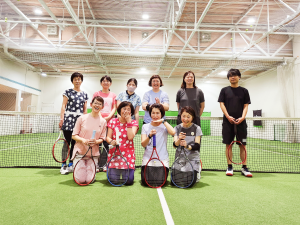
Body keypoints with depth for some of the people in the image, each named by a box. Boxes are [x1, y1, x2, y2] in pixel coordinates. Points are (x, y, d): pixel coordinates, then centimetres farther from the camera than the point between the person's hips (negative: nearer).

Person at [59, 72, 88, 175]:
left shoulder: (84, 94, 14)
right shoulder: (68, 92, 6)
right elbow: (63, 106, 0)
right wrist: (61, 119, -10)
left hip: (79, 120, 3)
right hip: (68, 119, -3)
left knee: (75, 143, 7)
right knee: (67, 142, -3)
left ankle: (71, 165, 17)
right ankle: (63, 165, 6)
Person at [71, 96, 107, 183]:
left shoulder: (103, 121, 1)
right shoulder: (82, 118, -3)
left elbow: (102, 138, 6)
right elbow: (74, 135, -1)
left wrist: (96, 141, -17)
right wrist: (83, 140, -20)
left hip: (94, 154, 2)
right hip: (80, 152, -1)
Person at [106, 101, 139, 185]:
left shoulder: (134, 122, 3)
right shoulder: (113, 121, 6)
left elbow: (130, 137, -14)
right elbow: (108, 137, 1)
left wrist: (129, 121, -11)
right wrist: (111, 141, -22)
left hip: (128, 154, -1)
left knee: (128, 181, -10)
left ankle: (130, 170, 25)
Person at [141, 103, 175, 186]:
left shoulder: (164, 126, 4)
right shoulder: (145, 126, 6)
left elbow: (173, 132, -21)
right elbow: (143, 144, -5)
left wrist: (163, 121, -11)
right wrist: (149, 136, -25)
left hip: (163, 159, -1)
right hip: (148, 158, 1)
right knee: (146, 181, -12)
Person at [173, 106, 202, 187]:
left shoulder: (196, 128, -3)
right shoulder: (177, 128, 2)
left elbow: (197, 145, -11)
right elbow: (174, 145, -7)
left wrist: (188, 146, -32)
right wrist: (179, 139, -30)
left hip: (193, 159, -2)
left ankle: (197, 174, 20)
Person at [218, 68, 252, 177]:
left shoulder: (244, 91, 11)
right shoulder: (224, 90, 9)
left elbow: (246, 106, 7)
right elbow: (222, 104, 2)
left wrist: (242, 117, -10)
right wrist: (228, 116, -11)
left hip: (240, 122, 1)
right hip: (228, 121, -1)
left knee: (242, 144, 2)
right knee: (228, 144, 2)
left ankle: (244, 167, 10)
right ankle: (229, 167, 11)